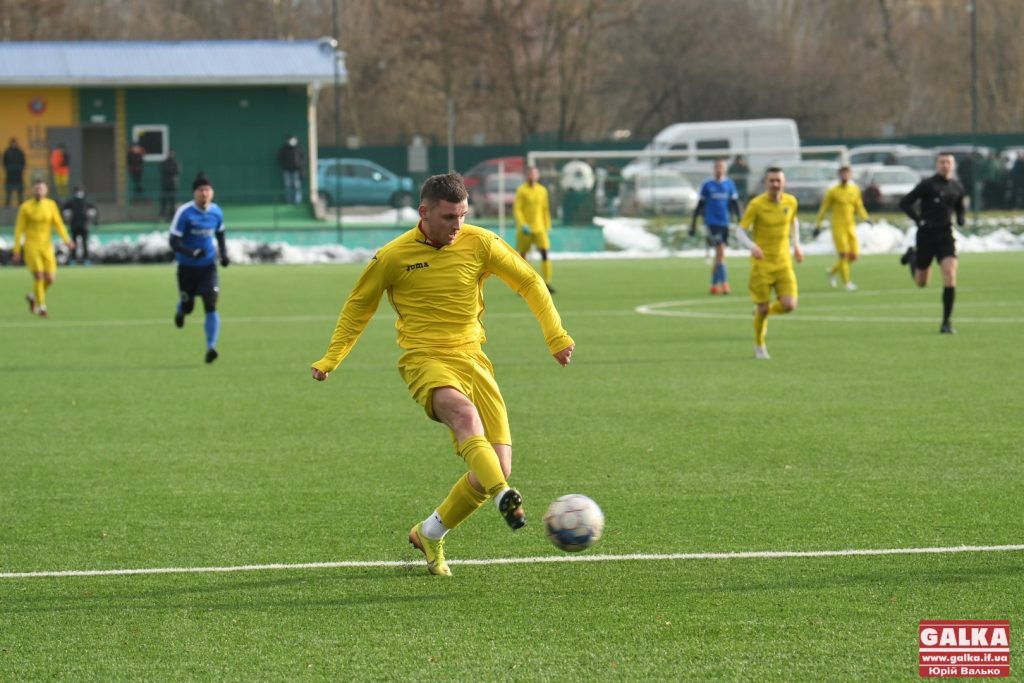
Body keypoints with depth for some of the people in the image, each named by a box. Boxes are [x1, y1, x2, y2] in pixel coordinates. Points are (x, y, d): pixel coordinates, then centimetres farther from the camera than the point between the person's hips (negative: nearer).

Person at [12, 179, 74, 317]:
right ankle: (41, 307, -3)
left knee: (50, 279, -3)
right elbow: (19, 229, -3)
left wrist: (66, 240, -18)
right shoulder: (25, 207, -6)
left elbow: (58, 224, -1)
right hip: (31, 245, -4)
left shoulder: (51, 205, 3)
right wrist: (16, 251, -5)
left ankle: (33, 296, 25)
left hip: (46, 246, 4)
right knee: (38, 276, -17)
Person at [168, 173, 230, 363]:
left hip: (208, 265, 2)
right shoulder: (184, 213, -16)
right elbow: (174, 242, -18)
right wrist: (191, 253, -34)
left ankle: (211, 347, -15)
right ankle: (180, 308, 48)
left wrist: (224, 253, 5)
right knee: (188, 306, 9)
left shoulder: (216, 212, -1)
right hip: (187, 267, -2)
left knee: (211, 305, -14)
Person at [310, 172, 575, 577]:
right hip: (426, 360, -3)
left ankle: (430, 535, 16)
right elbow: (359, 305, 13)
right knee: (463, 411, -39)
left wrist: (556, 337, 4)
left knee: (499, 467, -5)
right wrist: (331, 360, 9)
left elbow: (529, 283, 11)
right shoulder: (394, 256, -2)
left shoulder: (479, 243, 1)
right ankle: (505, 498, -53)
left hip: (472, 358, 4)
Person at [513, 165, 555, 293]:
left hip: (539, 228, 3)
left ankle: (547, 283, -13)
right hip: (525, 229, -3)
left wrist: (547, 227, 15)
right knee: (522, 256, 4)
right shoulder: (521, 190, -5)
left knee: (545, 253, -12)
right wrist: (523, 225, -21)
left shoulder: (542, 190, 8)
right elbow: (516, 209, -10)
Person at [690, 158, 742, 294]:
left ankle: (715, 285, 18)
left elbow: (735, 203, 10)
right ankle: (724, 283, -18)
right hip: (711, 222, -4)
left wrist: (739, 219, 0)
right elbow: (700, 205, 5)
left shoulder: (729, 184, 8)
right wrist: (693, 223, 6)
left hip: (724, 222, 4)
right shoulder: (707, 185, 0)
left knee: (719, 255, 9)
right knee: (720, 252, -15)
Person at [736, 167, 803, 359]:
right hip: (761, 263, -3)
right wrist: (752, 246, -31)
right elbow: (740, 231, -12)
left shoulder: (790, 202, 1)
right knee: (763, 309, 0)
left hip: (783, 263, 3)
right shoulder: (756, 205, -12)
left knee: (789, 306, -10)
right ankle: (759, 345, 26)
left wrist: (796, 246, 16)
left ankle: (764, 311, 24)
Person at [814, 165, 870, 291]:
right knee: (844, 255, -11)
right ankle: (846, 282, -3)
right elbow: (824, 209, 1)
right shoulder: (833, 191, -4)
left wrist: (866, 218, 0)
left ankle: (833, 271, 25)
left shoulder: (855, 190, 9)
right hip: (838, 227, -5)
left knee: (853, 256, 1)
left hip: (851, 227, 5)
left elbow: (859, 207, 16)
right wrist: (817, 225, 0)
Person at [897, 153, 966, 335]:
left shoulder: (957, 188, 6)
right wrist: (918, 220, -18)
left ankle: (947, 322, -13)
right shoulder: (927, 185, -7)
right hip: (926, 235, -2)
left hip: (945, 234, 2)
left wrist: (961, 219, 1)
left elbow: (960, 208, 23)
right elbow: (904, 203, -6)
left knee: (950, 274, -18)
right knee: (922, 283, 10)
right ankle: (912, 256, 45)